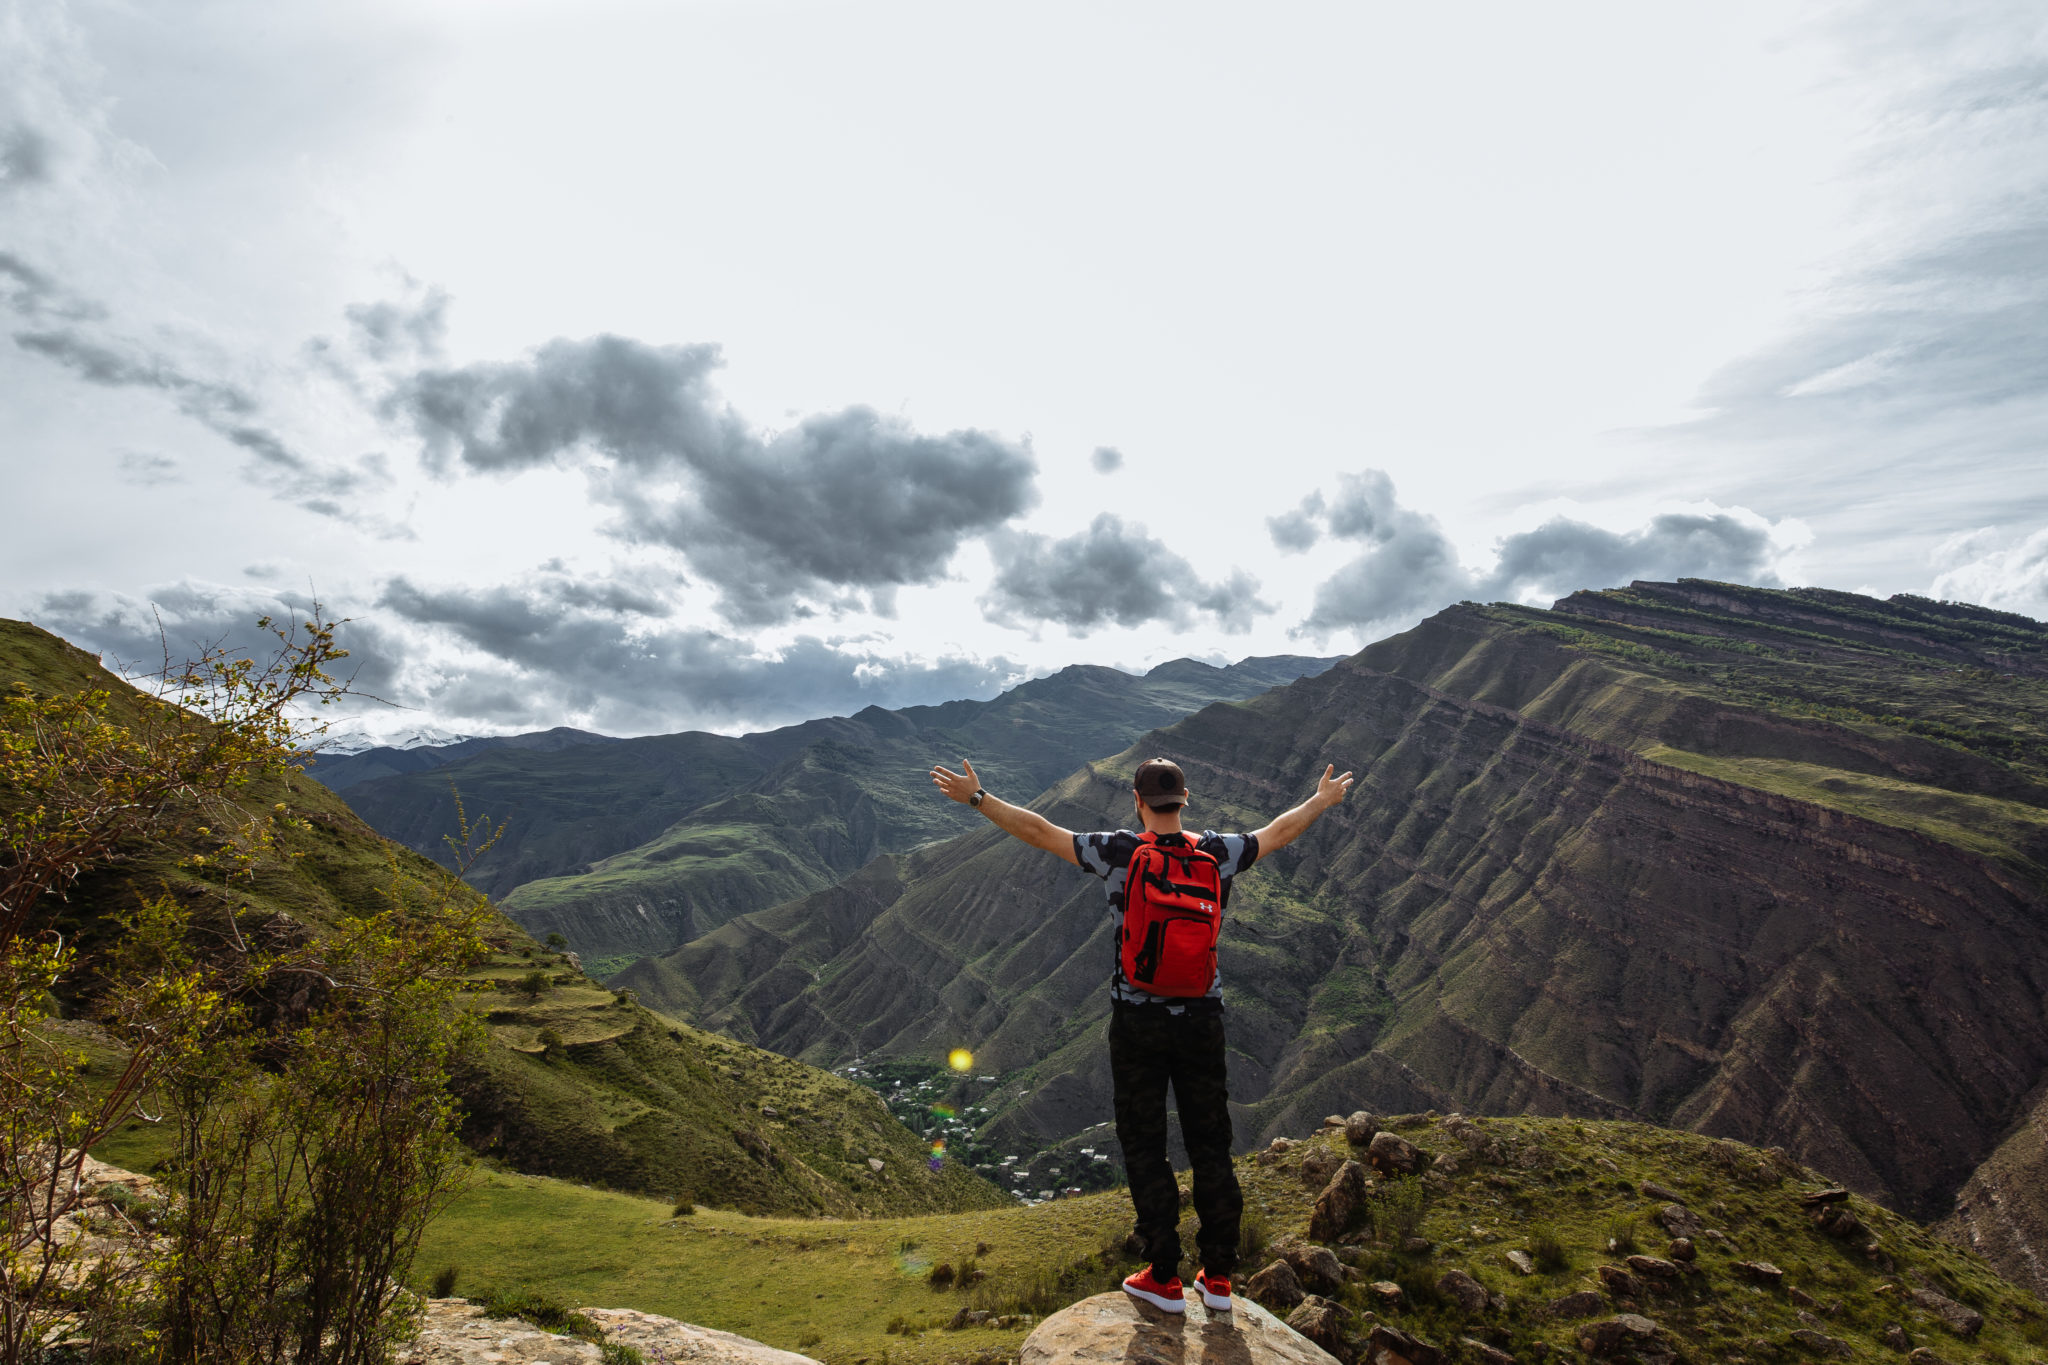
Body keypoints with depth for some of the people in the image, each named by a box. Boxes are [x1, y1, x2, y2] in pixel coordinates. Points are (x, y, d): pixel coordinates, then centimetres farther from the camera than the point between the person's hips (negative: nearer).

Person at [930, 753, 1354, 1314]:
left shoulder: (1119, 852, -12)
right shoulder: (1218, 853, -5)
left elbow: (1039, 831, -10)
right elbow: (1278, 833, 11)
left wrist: (977, 798, -2)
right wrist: (1323, 800, 29)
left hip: (1138, 1021, -3)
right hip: (1202, 1020, 3)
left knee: (1144, 1147, 10)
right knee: (1210, 1146, 14)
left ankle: (1164, 1279, 18)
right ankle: (1218, 1278, 24)